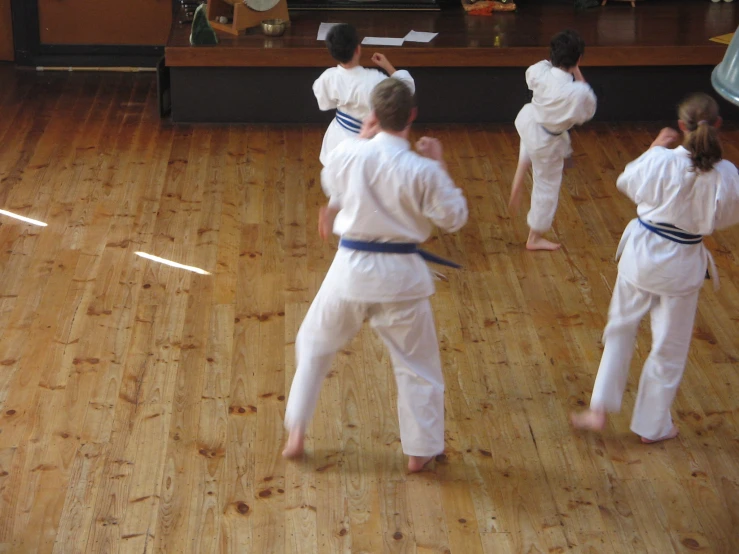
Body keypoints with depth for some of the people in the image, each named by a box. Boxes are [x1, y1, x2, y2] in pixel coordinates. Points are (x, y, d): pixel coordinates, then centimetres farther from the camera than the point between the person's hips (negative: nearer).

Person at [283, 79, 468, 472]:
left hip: (351, 269, 2)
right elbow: (454, 217, -5)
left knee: (315, 345, 24)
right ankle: (420, 450, 25)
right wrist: (439, 166, 2)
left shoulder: (347, 154, -10)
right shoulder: (422, 171, -17)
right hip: (400, 276, -2)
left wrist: (363, 139, 14)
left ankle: (296, 435, 27)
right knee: (417, 365, 16)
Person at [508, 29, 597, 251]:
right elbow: (587, 113, -14)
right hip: (547, 142, -4)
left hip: (528, 122, 4)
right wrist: (579, 78, -12)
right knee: (547, 187, 17)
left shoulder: (539, 71, -23)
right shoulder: (577, 92, -37)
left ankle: (518, 180, 34)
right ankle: (535, 238, 34)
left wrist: (554, 63, 1)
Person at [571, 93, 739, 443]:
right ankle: (653, 425, 29)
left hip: (642, 253, 1)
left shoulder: (660, 159, -19)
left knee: (621, 329, 21)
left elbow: (626, 183, 2)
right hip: (681, 265, 0)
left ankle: (599, 410, 23)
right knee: (670, 348, 15)